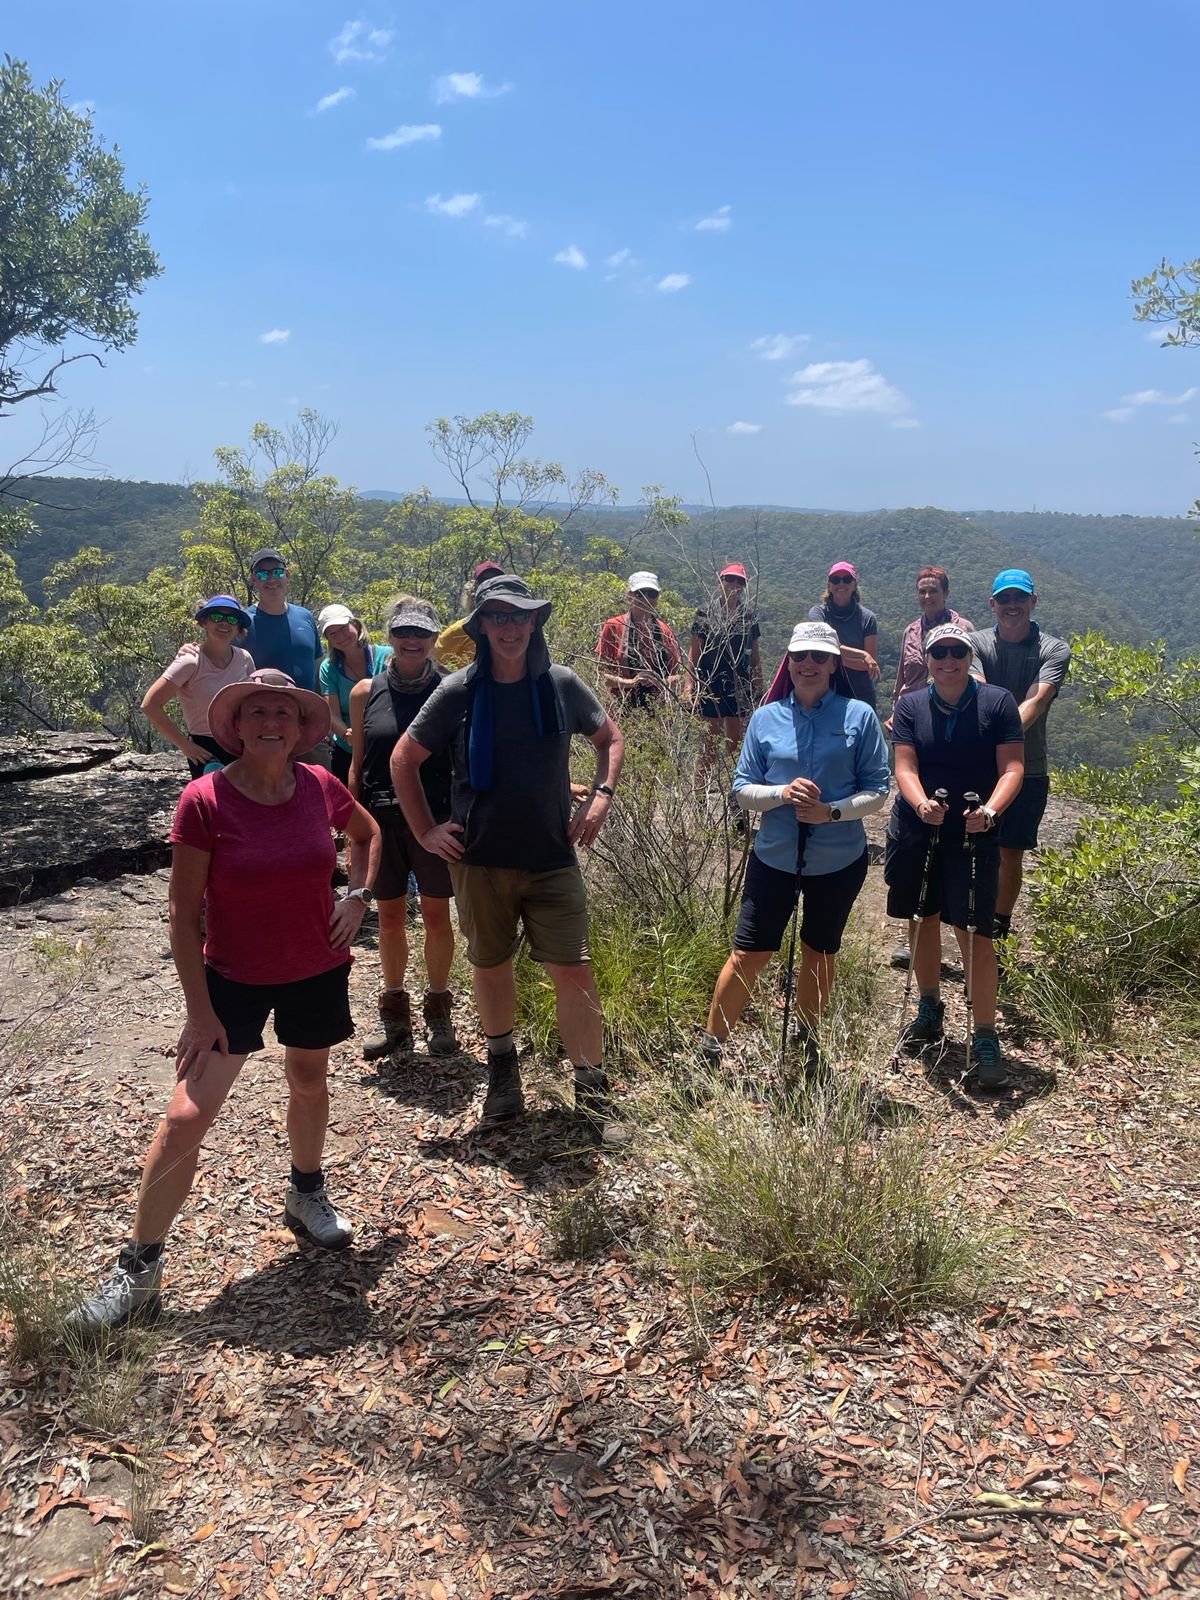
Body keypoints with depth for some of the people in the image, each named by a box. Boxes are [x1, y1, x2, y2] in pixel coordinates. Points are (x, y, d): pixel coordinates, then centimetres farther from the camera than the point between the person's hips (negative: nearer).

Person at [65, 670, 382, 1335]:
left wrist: (358, 897, -1)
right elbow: (184, 916, -13)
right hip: (233, 979, -3)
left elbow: (367, 833, 14)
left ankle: (306, 1194, 48)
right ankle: (138, 1269, 9)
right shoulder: (204, 801, -19)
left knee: (308, 1082, 22)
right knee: (186, 1117, -7)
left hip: (318, 972, 4)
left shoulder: (320, 787, -9)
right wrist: (200, 1011, -13)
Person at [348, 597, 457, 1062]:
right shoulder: (366, 693, 4)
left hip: (436, 819, -2)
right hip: (381, 819, 2)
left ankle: (438, 1011, 23)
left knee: (436, 914, 6)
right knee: (390, 916, 11)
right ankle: (394, 1015, 26)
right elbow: (358, 766, 9)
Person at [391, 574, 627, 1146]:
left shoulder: (561, 685, -2)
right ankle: (502, 1067, 37)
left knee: (573, 971, -4)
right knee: (491, 966, 14)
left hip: (553, 858, 0)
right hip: (479, 860, 0)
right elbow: (404, 760, 5)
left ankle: (592, 1093, 8)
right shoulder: (459, 692, -5)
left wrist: (601, 795, -1)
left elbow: (611, 738, 14)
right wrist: (426, 831, 0)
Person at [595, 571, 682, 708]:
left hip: (657, 708, 3)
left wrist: (663, 682, -9)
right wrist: (630, 682, -16)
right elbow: (601, 673, -1)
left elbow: (675, 676, 13)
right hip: (621, 708, -2)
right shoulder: (613, 627, 0)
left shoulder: (664, 630, 9)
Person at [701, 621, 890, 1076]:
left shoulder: (859, 716, -4)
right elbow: (742, 788, 1)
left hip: (839, 860, 0)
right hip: (774, 856, 0)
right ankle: (709, 1050, 14)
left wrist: (832, 811, -20)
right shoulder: (765, 718, 0)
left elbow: (877, 790, -4)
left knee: (819, 953, 16)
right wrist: (782, 792, -18)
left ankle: (806, 1043, 36)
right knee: (748, 954, 1)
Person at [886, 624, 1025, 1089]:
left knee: (975, 933, -6)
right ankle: (929, 1009, 37)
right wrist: (921, 804, -28)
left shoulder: (997, 702, -4)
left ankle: (985, 1038, 5)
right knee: (923, 920, 15)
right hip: (915, 829, 3)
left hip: (973, 835, -3)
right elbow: (904, 767, -7)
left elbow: (1013, 767, -9)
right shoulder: (910, 706, 1)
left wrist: (991, 810, -27)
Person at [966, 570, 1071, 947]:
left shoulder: (1055, 650, -3)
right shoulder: (977, 643, -1)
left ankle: (998, 934, 26)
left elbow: (1037, 700, -19)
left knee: (1010, 853, 10)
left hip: (1027, 770, 1)